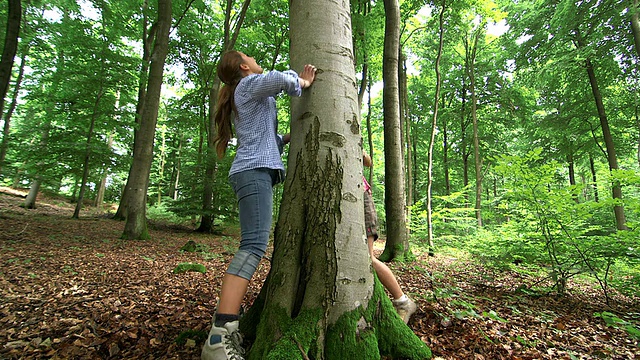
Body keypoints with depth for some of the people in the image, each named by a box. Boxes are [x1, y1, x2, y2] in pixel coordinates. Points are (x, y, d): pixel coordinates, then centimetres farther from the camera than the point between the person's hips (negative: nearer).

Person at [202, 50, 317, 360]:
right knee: (255, 243, -23)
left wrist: (289, 137, 19)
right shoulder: (249, 84, 6)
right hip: (254, 170, -10)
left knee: (252, 244, 5)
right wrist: (301, 83, 2)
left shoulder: (242, 100, 33)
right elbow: (278, 79, -17)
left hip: (252, 171, 10)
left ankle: (226, 322, 7)